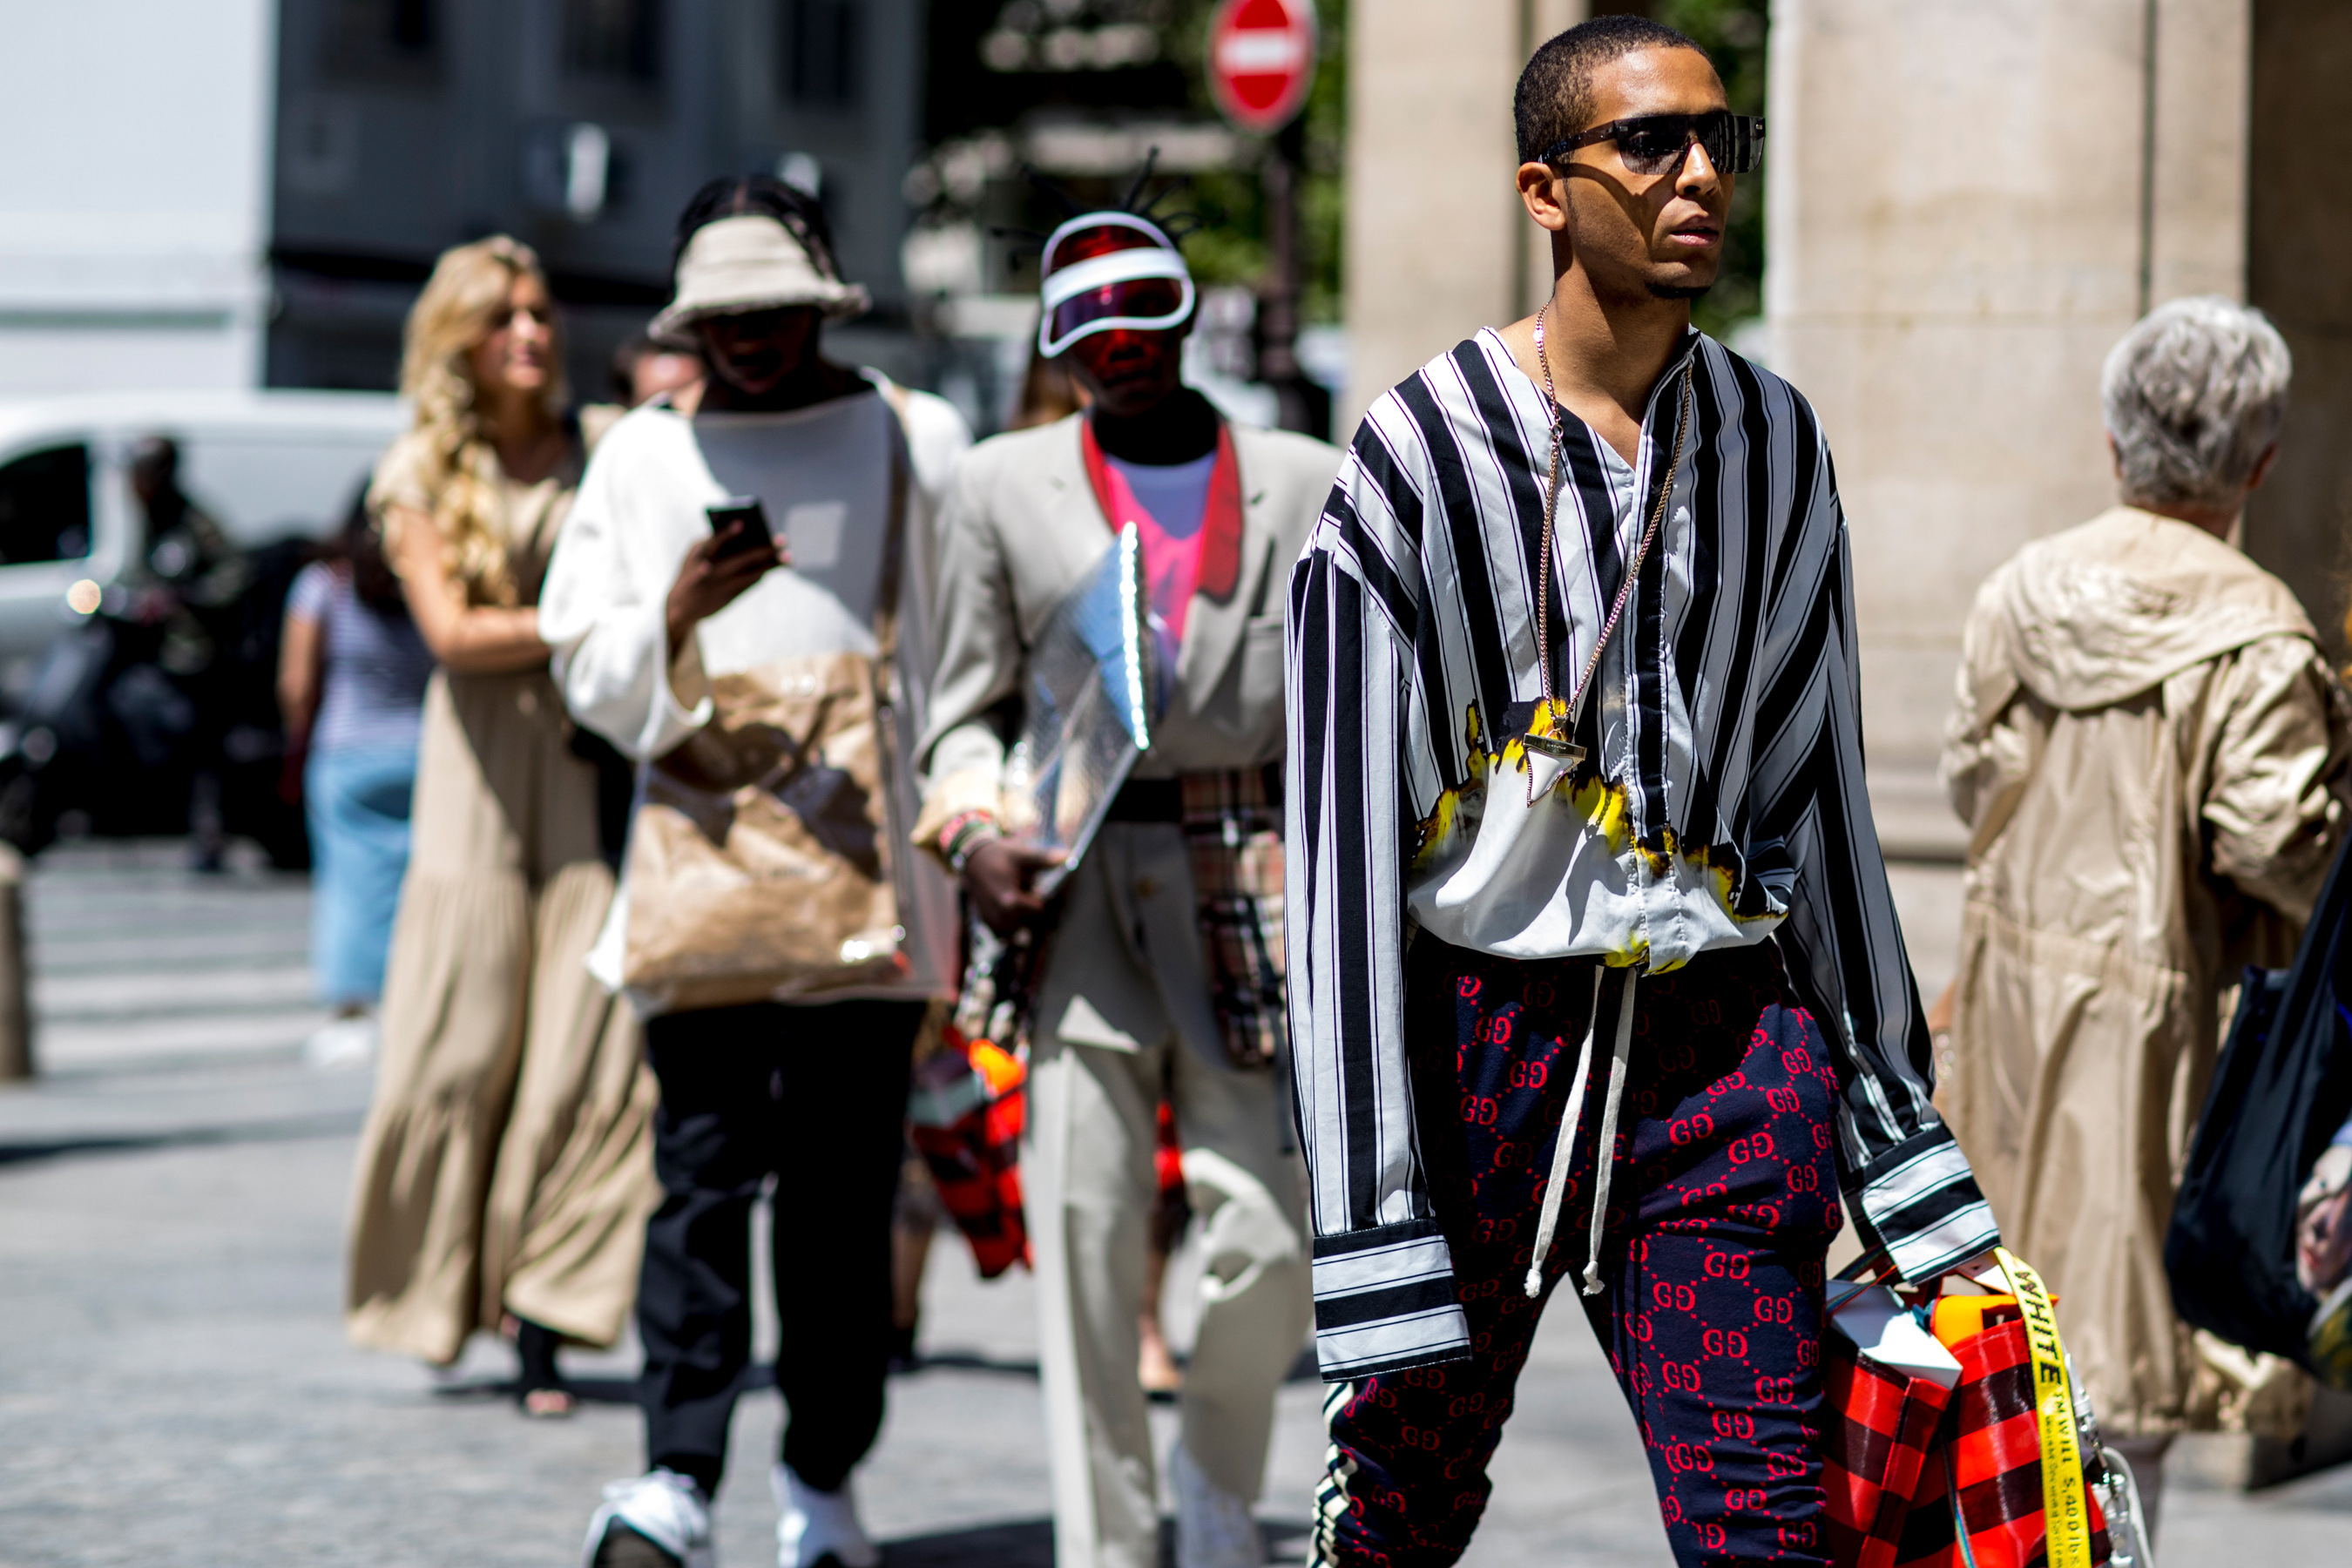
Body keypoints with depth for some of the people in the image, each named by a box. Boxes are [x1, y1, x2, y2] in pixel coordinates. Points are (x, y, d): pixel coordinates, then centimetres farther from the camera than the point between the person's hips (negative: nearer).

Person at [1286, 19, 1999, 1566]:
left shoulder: (1774, 444, 8)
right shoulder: (1424, 452, -7)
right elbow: (1346, 845, -9)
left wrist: (1902, 1147, 15)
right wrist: (1376, 1251, -14)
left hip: (1729, 1045, 3)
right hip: (1482, 1032, -3)